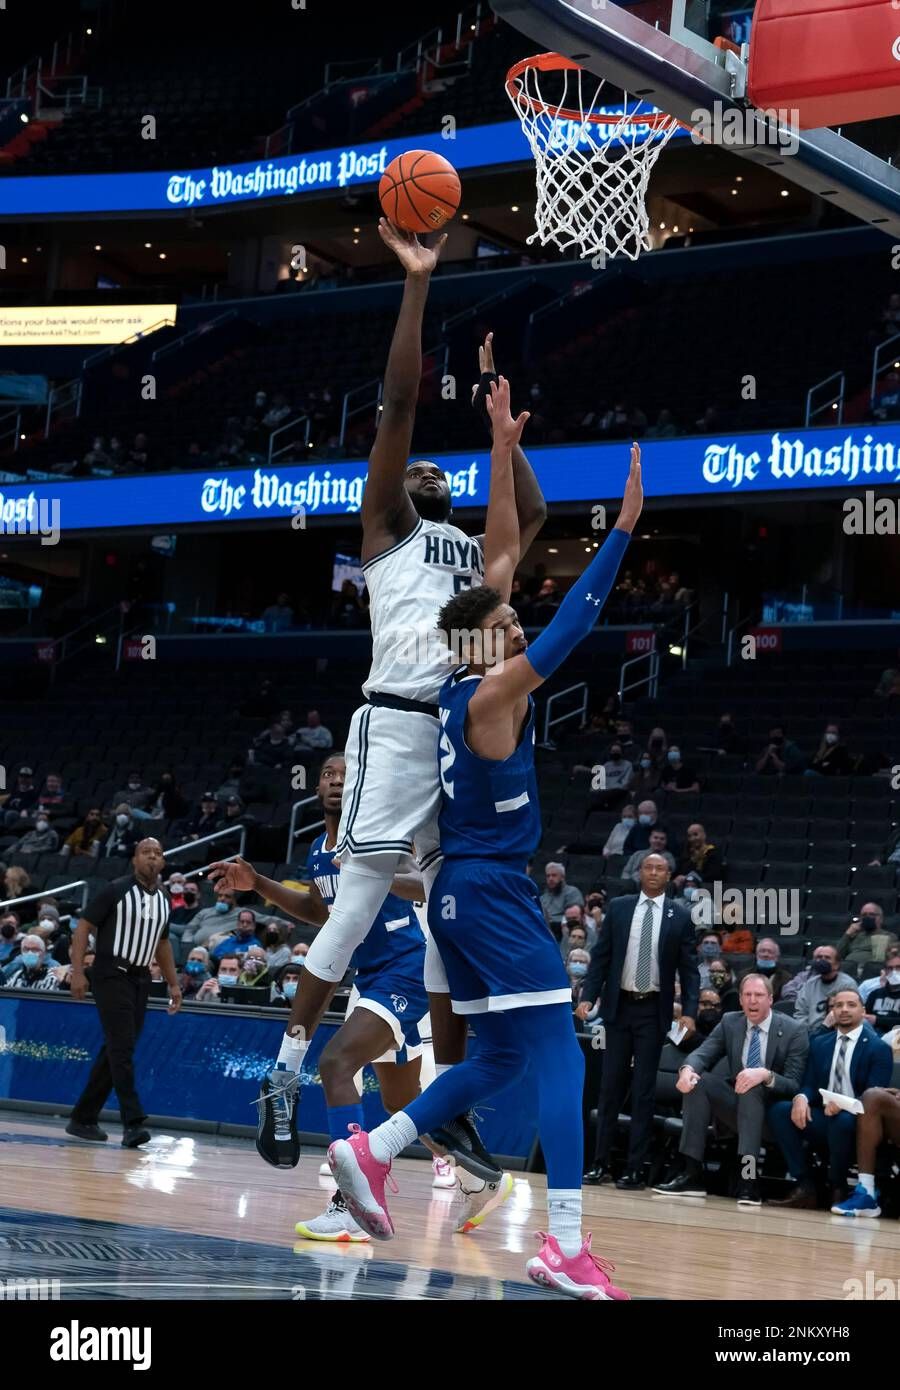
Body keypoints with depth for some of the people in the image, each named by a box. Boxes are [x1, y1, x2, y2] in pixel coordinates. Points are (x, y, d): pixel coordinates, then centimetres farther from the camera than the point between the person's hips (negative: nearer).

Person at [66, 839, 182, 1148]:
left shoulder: (164, 899, 12)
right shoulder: (116, 890, -8)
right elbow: (83, 927, -8)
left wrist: (173, 984, 20)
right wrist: (77, 972, -16)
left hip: (140, 979, 7)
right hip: (111, 974, -7)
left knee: (114, 1051, 8)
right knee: (122, 1048, -14)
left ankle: (83, 1118, 16)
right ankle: (134, 1122, -18)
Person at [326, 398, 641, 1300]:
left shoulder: (467, 684, 8)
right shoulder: (488, 697, -14)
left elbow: (502, 549, 10)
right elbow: (568, 631, -26)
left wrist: (502, 450, 9)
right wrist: (622, 530, -28)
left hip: (463, 890, 10)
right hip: (493, 894, -10)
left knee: (499, 1059, 18)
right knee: (560, 1056, -12)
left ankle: (370, 1151, 15)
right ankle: (566, 1247, -19)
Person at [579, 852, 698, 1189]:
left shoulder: (680, 917, 1)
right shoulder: (618, 908, 5)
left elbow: (689, 969, 1)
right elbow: (601, 956, 5)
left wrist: (689, 1011, -9)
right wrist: (588, 996, -6)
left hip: (653, 1010, -1)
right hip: (619, 1006, 1)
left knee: (644, 1090, 0)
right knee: (611, 1086, 5)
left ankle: (634, 1169, 3)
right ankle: (601, 1164, 9)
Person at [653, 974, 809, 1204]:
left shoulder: (793, 1030, -7)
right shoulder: (729, 1023, 6)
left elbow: (793, 1085, -15)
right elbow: (704, 1054, -5)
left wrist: (765, 1075, -36)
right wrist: (688, 1069, -30)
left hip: (771, 1112, -4)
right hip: (736, 1105, 4)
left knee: (753, 1088, -34)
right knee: (696, 1080, -19)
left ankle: (748, 1177, -44)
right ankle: (691, 1173, -27)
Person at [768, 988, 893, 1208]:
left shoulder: (878, 1048, 1)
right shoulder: (819, 1043, 16)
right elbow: (809, 1084, 10)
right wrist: (801, 1098, -16)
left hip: (854, 1120, -4)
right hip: (821, 1118, 4)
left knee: (842, 1120, -39)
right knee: (778, 1109, -22)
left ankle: (837, 1189, -14)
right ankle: (804, 1187, -20)